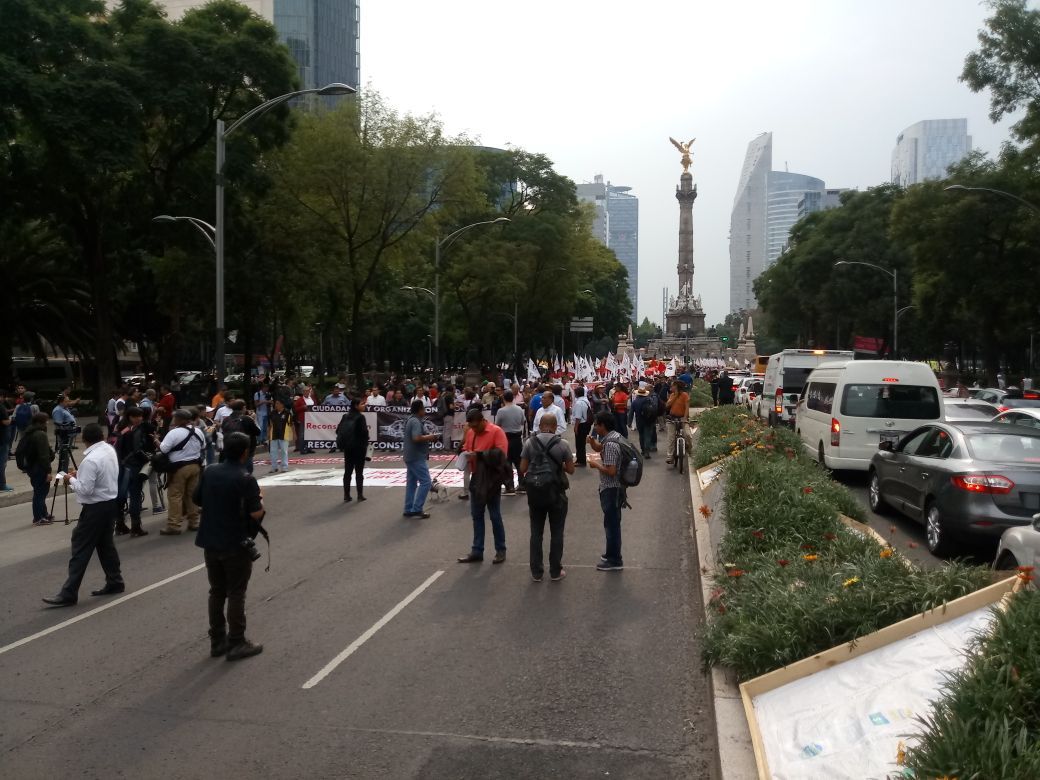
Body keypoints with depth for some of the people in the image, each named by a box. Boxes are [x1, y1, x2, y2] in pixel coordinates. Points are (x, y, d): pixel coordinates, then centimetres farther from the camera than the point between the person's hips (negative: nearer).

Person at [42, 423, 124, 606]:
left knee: (81, 549, -6)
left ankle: (69, 594, -4)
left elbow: (84, 489, -22)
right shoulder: (110, 450, 4)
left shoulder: (91, 460, -23)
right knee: (105, 543, 19)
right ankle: (115, 582, 26)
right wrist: (79, 474, 8)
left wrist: (71, 480, -6)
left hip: (96, 507, -9)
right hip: (111, 502, 9)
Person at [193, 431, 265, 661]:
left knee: (217, 591, 15)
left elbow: (196, 500, 12)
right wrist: (260, 500, 1)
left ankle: (217, 641, 22)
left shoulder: (210, 472, 1)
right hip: (236, 545, -6)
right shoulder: (245, 479, -18)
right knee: (236, 594, 3)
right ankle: (236, 644, 9)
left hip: (210, 542, 6)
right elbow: (256, 514, -18)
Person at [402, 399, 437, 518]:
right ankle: (416, 509, -10)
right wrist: (430, 437, -16)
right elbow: (417, 438, -30)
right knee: (426, 482, -8)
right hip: (417, 457, -10)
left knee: (411, 483, 11)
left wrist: (428, 437, 11)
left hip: (411, 457, 10)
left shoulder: (411, 420, 15)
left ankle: (408, 509, 13)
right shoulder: (416, 421, -18)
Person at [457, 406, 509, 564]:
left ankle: (500, 550, 14)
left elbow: (500, 453, -20)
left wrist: (479, 454, -24)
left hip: (491, 479, -6)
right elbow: (465, 448, 18)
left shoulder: (496, 431, -13)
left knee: (495, 516, 2)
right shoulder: (470, 432, 8)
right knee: (476, 515, 10)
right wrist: (466, 454, -5)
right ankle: (477, 551, 17)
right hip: (476, 479, 6)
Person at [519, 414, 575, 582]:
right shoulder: (562, 444, -7)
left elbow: (522, 469, -2)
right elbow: (571, 469, -2)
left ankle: (536, 572, 15)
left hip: (535, 492, 1)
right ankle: (555, 572, 14)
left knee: (536, 533, 10)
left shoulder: (530, 443, -4)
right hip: (556, 493, -1)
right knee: (556, 533, 9)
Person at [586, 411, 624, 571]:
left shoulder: (610, 444, -25)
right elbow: (599, 448, 22)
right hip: (612, 488, 10)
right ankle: (612, 554, 33)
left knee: (611, 524, 1)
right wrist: (592, 441, 1)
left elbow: (611, 471, -29)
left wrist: (595, 465, -14)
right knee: (612, 523, 20)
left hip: (611, 490, -10)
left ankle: (614, 561, 10)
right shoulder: (613, 436, 5)